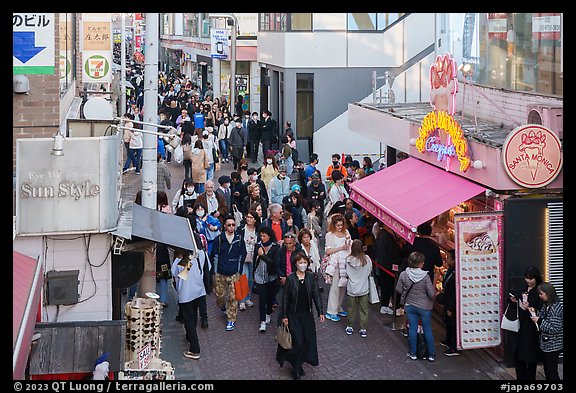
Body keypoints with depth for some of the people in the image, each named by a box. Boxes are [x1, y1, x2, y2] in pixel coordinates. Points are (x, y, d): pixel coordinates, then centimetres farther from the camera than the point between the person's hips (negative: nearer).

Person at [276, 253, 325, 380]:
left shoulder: (311, 277, 0)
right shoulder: (290, 278, -8)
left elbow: (316, 295, 3)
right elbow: (285, 298, -4)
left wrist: (320, 312, 0)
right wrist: (284, 316, -4)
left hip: (307, 314, 3)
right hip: (293, 315, -3)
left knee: (308, 341, 3)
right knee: (298, 341, -9)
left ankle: (299, 364, 20)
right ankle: (296, 368, 9)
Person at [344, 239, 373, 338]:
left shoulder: (348, 259, -15)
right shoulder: (367, 259, -16)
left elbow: (346, 273, -6)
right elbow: (369, 272, -3)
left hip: (351, 289, 1)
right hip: (364, 288, 0)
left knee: (351, 308, 17)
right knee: (363, 309, 12)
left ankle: (350, 327, 27)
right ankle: (363, 329, 15)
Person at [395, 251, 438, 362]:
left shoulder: (403, 275, -12)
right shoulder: (425, 276, -21)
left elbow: (399, 290, -1)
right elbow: (431, 294, -19)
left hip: (409, 306, 2)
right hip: (424, 307, -2)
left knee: (412, 329, 14)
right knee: (427, 330, 11)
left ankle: (413, 353, 22)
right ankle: (431, 354, 20)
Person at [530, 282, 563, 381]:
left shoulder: (556, 308, -22)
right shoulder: (546, 305, 6)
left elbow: (554, 329, -24)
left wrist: (539, 321, -23)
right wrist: (534, 312, -2)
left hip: (553, 345, -9)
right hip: (546, 344, 9)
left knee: (552, 370, -2)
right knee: (547, 369, 18)